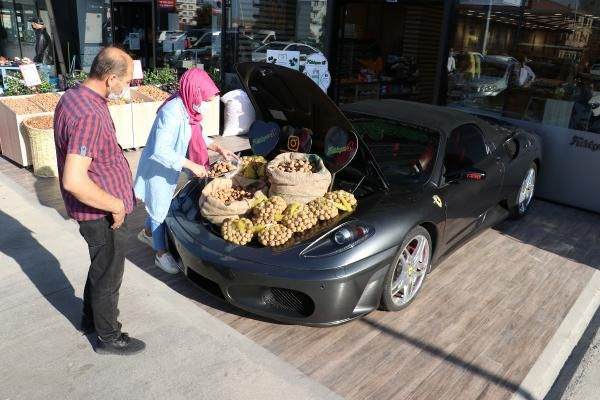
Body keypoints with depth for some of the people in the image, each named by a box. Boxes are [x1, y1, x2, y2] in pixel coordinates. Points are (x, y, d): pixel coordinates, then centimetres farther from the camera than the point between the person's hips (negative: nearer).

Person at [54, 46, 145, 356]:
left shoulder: (74, 95, 3)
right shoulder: (90, 115, -30)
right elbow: (74, 181, -35)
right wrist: (116, 205, -22)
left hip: (99, 210, 9)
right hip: (102, 214, -9)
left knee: (100, 267, 27)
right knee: (108, 275, 10)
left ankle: (91, 318, 48)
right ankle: (109, 338, 31)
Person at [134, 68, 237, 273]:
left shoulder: (187, 108, -4)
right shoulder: (172, 112, -32)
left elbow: (197, 136, 11)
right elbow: (160, 150, -35)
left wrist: (218, 148, -3)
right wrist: (192, 165, -33)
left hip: (168, 168, 8)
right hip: (157, 168, -8)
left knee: (159, 205, 26)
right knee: (159, 209, 7)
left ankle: (147, 233, 51)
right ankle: (161, 254, 24)